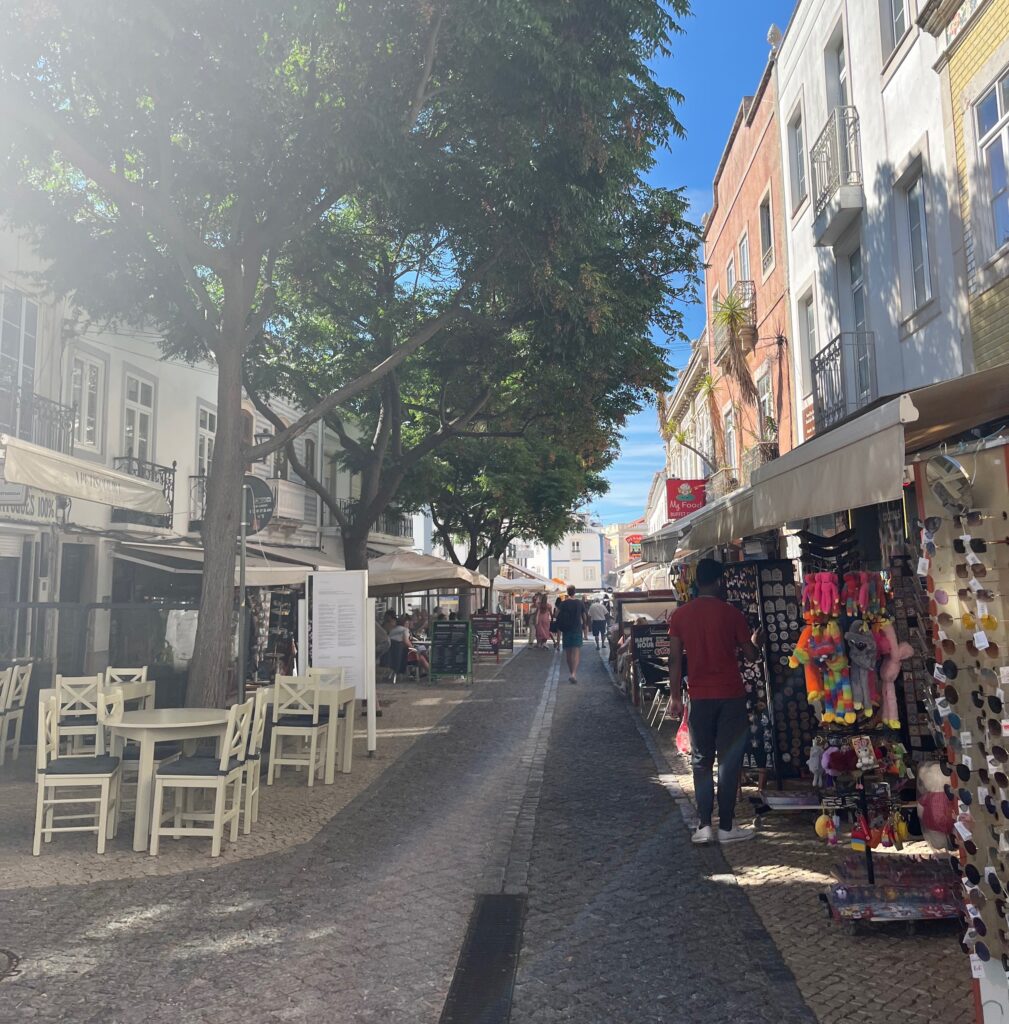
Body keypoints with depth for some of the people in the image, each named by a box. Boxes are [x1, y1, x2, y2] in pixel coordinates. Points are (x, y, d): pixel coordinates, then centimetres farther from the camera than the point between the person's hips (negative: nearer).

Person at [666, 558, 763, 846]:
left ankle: (704, 826, 9)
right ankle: (726, 827, 9)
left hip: (699, 696, 2)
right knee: (729, 761, 6)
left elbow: (675, 659, -1)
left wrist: (675, 697, 6)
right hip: (731, 695, -2)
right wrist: (756, 641, 23)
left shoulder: (680, 615, -1)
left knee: (701, 761, 10)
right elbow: (751, 655, 1)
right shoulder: (731, 613, -6)